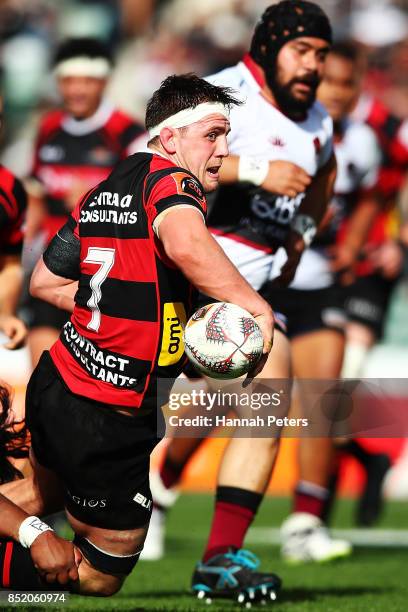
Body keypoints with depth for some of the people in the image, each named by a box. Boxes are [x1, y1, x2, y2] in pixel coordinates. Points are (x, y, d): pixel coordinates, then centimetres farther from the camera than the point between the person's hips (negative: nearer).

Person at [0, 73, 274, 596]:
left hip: (53, 383, 8)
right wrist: (256, 306, -28)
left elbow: (45, 282, 19)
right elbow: (185, 243, -38)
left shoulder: (100, 193, 10)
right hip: (105, 423, -8)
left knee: (44, 494, 37)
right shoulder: (169, 179, -15)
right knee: (99, 577, 8)